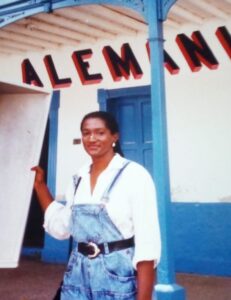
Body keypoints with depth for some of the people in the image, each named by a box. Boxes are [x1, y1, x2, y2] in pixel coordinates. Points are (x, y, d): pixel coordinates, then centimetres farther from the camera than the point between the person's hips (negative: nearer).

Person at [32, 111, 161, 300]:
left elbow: (147, 240, -13)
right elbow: (61, 227, 13)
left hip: (118, 274, -5)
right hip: (79, 275, 5)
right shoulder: (79, 178, 6)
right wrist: (39, 184, 11)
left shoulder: (134, 174, -11)